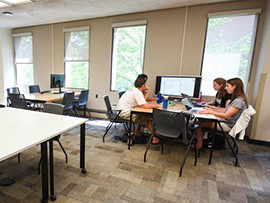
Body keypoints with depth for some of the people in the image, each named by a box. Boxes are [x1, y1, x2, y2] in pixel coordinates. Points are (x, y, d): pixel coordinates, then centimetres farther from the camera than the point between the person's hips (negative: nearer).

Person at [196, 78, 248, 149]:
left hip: (227, 126, -9)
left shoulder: (239, 101, -21)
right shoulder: (235, 99, 10)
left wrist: (210, 112, -22)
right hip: (224, 121, 10)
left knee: (200, 123, -15)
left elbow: (226, 115, -24)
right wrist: (213, 110, 4)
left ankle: (198, 145, 1)